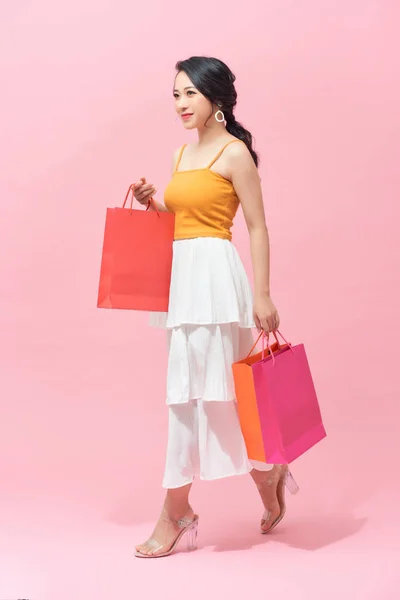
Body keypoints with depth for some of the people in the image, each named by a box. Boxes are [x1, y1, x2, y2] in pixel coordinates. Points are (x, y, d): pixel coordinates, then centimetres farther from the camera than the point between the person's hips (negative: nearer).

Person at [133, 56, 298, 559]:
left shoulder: (235, 152, -6)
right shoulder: (182, 154, 17)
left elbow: (257, 227, -8)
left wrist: (262, 295, -12)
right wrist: (153, 202, 4)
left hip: (213, 275, -8)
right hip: (182, 274, 8)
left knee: (191, 391, -5)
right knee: (216, 390, 13)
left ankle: (174, 514, 4)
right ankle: (269, 474, 31)